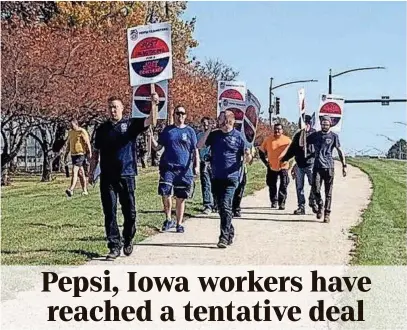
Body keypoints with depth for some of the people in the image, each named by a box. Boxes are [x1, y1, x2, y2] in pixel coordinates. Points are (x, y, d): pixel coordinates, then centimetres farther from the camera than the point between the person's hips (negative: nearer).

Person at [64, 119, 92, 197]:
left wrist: (89, 152, -17)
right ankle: (85, 190, 18)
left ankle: (71, 189, -24)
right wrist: (66, 154, 18)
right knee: (80, 173, 12)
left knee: (74, 171, -18)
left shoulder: (82, 131, -8)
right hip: (73, 154, 8)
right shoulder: (70, 132, 14)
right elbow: (68, 144, 20)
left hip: (80, 154, -8)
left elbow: (87, 143, -12)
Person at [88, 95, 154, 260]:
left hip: (126, 175, -2)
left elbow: (150, 120, -12)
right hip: (107, 177, 2)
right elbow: (96, 153, 16)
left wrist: (155, 105, -29)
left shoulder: (131, 124, 3)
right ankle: (114, 246, 4)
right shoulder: (102, 129, 11)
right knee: (109, 213, 0)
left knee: (129, 212, 4)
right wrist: (91, 172, 12)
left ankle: (128, 241, 25)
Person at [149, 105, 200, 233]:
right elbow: (157, 147, 9)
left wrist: (197, 166, -3)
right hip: (168, 167, 0)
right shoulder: (167, 130, 9)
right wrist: (151, 137, -8)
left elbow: (195, 150, 7)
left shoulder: (189, 131, 7)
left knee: (181, 198, 5)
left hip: (184, 169, 0)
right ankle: (168, 220, 6)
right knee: (166, 194, -13)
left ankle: (179, 224, 17)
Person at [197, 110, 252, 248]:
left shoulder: (238, 137, -1)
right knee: (221, 207, 12)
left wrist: (248, 155, -22)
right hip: (216, 177, 5)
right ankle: (230, 233, 28)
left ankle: (224, 237, -14)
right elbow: (199, 145, 0)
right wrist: (208, 130, -6)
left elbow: (247, 159, 2)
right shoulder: (214, 135, 8)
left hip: (231, 177, -5)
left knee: (225, 206, -15)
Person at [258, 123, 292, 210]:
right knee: (272, 186, 10)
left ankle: (282, 203, 3)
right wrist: (265, 161, 4)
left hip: (283, 167, -2)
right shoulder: (268, 140, -1)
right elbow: (261, 151, 10)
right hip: (272, 167, 2)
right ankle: (273, 202, 25)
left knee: (283, 186, -4)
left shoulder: (287, 140, -4)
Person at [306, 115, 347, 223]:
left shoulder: (334, 136, 5)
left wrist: (344, 165, 1)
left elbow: (340, 151, 5)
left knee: (328, 192, 1)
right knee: (315, 189, -10)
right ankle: (320, 205, 17)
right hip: (317, 166, 1)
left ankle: (327, 213, 7)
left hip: (329, 167, -1)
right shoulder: (315, 135, 11)